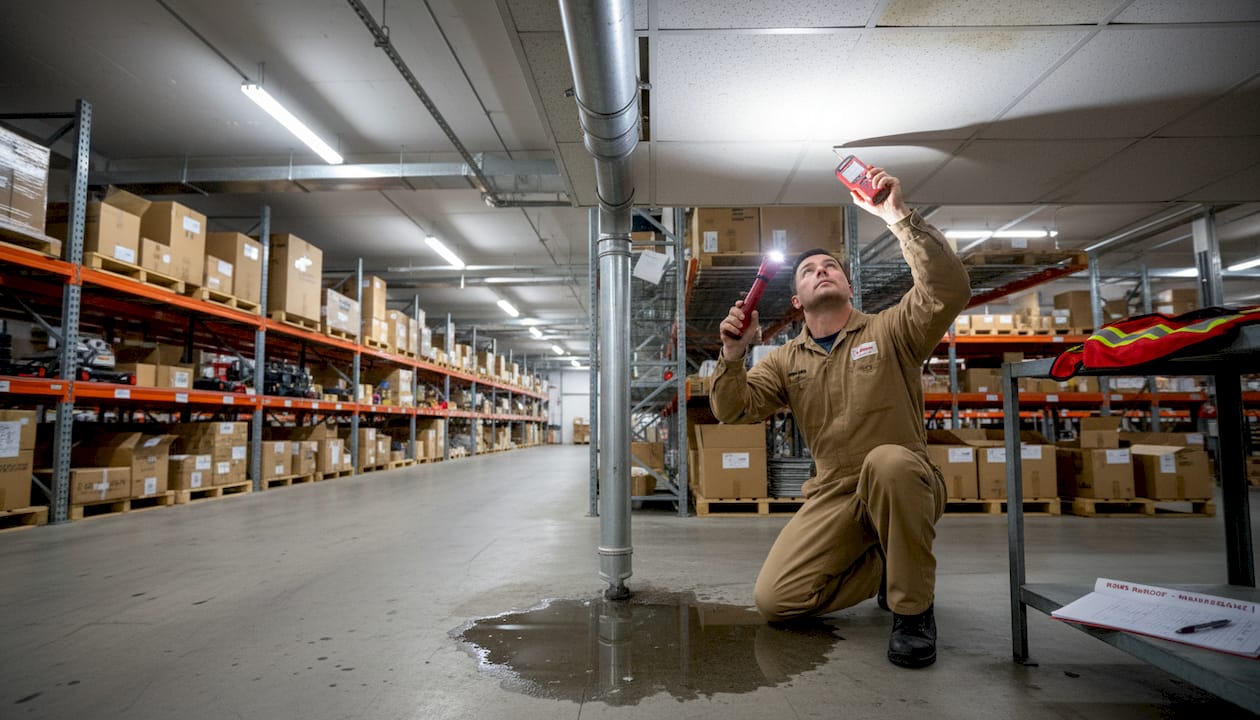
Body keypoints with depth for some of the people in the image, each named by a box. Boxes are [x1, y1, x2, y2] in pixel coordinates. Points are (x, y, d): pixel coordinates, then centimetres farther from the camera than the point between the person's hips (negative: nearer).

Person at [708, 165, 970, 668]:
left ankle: (913, 608, -16)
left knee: (888, 461, -40)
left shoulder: (890, 332, 0)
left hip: (904, 488, -3)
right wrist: (733, 355, -19)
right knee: (773, 601, -12)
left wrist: (899, 217, -25)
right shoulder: (785, 361, 9)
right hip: (833, 498, 3)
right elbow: (733, 412, -2)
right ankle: (883, 565, 13)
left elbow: (950, 291, -19)